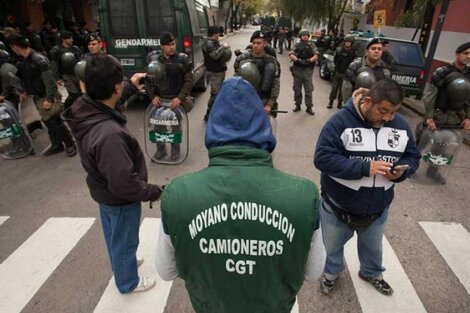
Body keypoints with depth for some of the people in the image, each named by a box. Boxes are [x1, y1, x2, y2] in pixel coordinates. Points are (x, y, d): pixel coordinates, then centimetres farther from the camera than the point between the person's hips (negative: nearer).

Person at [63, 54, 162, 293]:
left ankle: (122, 262, 59)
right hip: (120, 199, -8)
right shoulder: (110, 134, -42)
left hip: (103, 190, 8)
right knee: (124, 241, 19)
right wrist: (153, 192, -19)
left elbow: (109, 100, 10)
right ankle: (128, 282, 45)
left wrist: (131, 87, 15)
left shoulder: (84, 108, -16)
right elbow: (124, 184, -34)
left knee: (113, 236, 31)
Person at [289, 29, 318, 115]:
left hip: (308, 70, -1)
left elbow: (316, 55, -4)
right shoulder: (297, 45, 6)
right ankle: (298, 105, 23)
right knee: (297, 88, 9)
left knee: (309, 89, 0)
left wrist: (309, 60, -23)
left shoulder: (311, 45, 6)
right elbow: (291, 55, -8)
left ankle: (309, 107, 5)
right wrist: (297, 60, -25)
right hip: (297, 69, 1)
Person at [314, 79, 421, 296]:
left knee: (373, 247, 29)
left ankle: (371, 273, 59)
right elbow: (322, 158, -28)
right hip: (338, 206, -4)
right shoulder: (341, 120, -22)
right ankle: (331, 272, 52)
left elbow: (413, 157, 5)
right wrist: (364, 167, -34)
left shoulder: (401, 125, -5)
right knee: (332, 246, 22)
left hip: (378, 208, 4)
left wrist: (401, 171, -18)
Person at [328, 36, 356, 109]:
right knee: (334, 88, 4)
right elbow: (335, 60, 7)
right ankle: (331, 102, 15)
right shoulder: (339, 50, -1)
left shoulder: (353, 52, -3)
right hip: (337, 72, 0)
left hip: (346, 74, 0)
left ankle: (340, 103, 17)